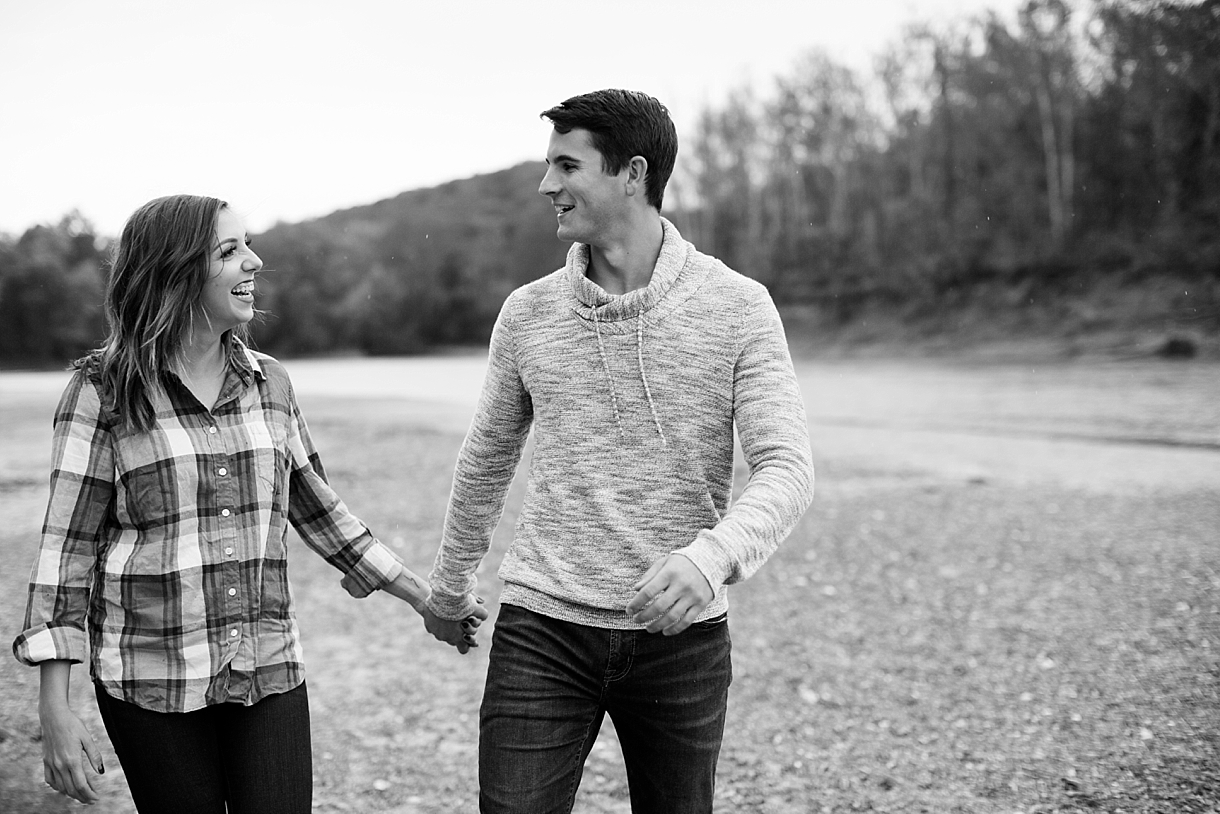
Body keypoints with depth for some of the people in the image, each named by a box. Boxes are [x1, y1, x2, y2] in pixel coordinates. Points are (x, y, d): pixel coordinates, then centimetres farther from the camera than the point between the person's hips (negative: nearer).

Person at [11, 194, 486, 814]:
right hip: (152, 680, -3)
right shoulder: (105, 390, -6)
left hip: (270, 669, 3)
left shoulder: (269, 383, 6)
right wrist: (55, 711, -10)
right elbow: (67, 546, -6)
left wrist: (426, 600, 16)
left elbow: (317, 508, 15)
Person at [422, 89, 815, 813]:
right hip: (542, 631, 1)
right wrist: (450, 586, 27)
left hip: (681, 637, -1)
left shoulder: (738, 307, -6)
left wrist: (711, 556, -32)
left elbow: (787, 469, -13)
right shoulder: (527, 313, 2)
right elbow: (486, 462, 16)